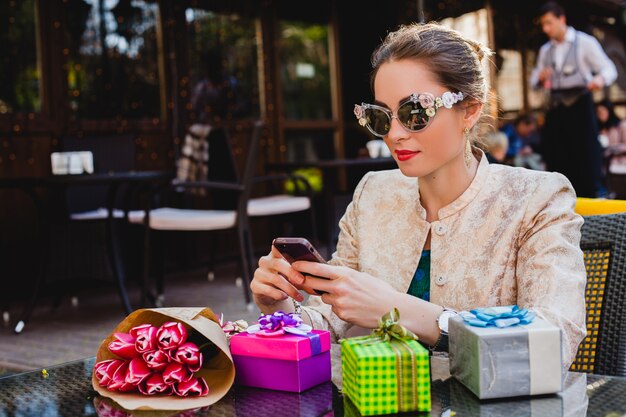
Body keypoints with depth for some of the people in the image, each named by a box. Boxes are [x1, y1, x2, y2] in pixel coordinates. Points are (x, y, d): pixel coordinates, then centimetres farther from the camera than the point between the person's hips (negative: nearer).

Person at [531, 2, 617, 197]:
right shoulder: (545, 50, 14)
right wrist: (540, 78, -6)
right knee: (557, 157, 4)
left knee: (586, 155, -5)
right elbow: (534, 80, 19)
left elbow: (609, 69, -6)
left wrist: (600, 79, -29)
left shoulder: (584, 42, -2)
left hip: (580, 105, -5)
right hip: (556, 108, 5)